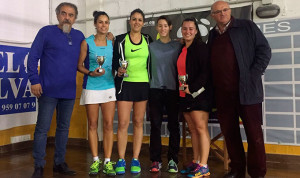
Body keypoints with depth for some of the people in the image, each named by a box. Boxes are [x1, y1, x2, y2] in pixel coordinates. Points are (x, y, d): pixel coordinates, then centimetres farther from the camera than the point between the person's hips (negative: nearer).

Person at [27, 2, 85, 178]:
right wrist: (34, 80, -10)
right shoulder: (46, 32, 0)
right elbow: (33, 57, -3)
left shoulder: (79, 36, 11)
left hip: (69, 92, 4)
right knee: (42, 129, 0)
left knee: (64, 127, 12)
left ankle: (60, 163, 24)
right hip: (48, 90, -4)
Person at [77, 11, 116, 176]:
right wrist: (91, 73, -15)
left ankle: (107, 161, 6)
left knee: (108, 125, -2)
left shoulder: (112, 43, 9)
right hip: (91, 87, -1)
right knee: (93, 125, 4)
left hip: (109, 87, 2)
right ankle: (95, 160, 15)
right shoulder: (87, 42, 2)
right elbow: (79, 65, 2)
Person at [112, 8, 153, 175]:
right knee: (123, 123, -6)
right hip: (125, 83, -2)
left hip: (143, 84, 2)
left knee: (138, 122, 5)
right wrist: (118, 70, -15)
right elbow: (114, 61, 6)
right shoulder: (120, 40, 5)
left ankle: (135, 160, 14)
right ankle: (121, 160, 6)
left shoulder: (148, 40, 11)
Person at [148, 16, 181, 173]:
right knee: (155, 125, 1)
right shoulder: (151, 46, 11)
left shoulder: (177, 46, 8)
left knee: (173, 125, 1)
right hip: (155, 89, 1)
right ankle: (156, 160, 8)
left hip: (172, 89, 0)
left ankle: (173, 160, 10)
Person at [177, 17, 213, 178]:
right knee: (193, 129, 10)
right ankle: (195, 162, 18)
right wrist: (182, 88, 10)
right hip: (184, 95, 7)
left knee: (201, 128, -7)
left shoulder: (200, 47, -5)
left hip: (199, 93, -7)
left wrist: (192, 88, -17)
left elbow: (205, 71, -13)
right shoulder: (182, 49, 17)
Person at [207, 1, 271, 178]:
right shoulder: (212, 35, 15)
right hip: (222, 93, 4)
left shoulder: (247, 26, 4)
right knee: (229, 132, 9)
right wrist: (212, 89, 5)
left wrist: (254, 75, -10)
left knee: (254, 133, 2)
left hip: (247, 90, -4)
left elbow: (264, 50, 0)